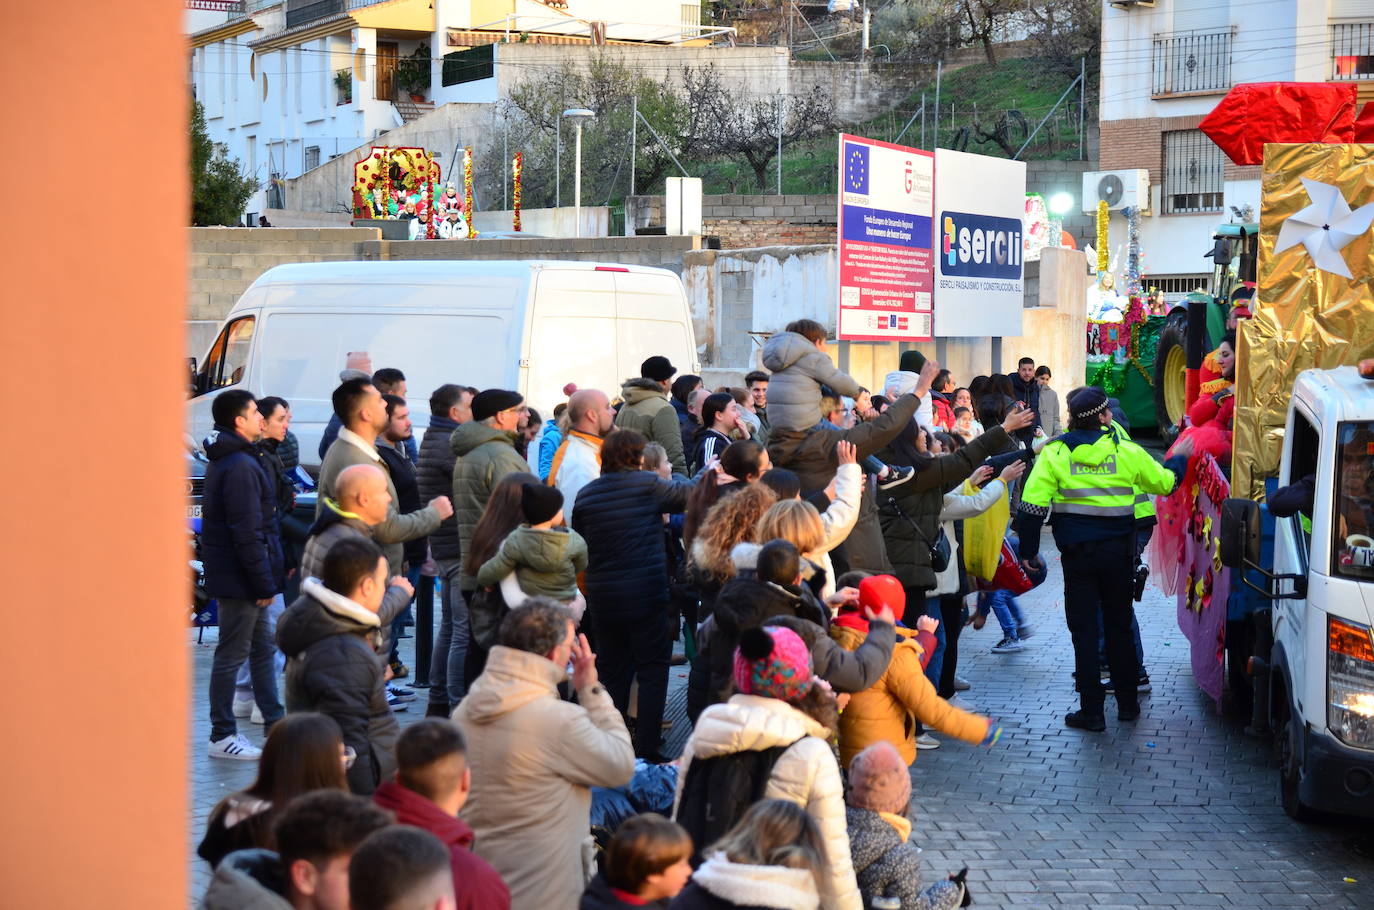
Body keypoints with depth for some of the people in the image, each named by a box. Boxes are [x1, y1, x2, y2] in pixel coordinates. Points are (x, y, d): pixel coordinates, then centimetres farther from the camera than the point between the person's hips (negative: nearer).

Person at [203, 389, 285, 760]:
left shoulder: (225, 461, 15)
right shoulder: (240, 466, -19)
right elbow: (247, 533, -23)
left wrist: (267, 578, 20)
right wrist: (263, 583, -19)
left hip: (240, 576, 11)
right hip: (240, 579, -11)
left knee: (263, 648, 16)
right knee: (232, 655, -3)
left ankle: (274, 723, 24)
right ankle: (222, 736, 4)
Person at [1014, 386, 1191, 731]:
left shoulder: (1055, 453, -7)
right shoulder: (1126, 451, -4)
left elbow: (1032, 506, -12)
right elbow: (1166, 483, 11)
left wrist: (1029, 551, 0)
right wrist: (1179, 458, 32)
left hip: (1077, 554, -1)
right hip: (1118, 553, 1)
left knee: (1084, 631, 5)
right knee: (1119, 626, 16)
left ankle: (1092, 712, 5)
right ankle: (1127, 703, 23)